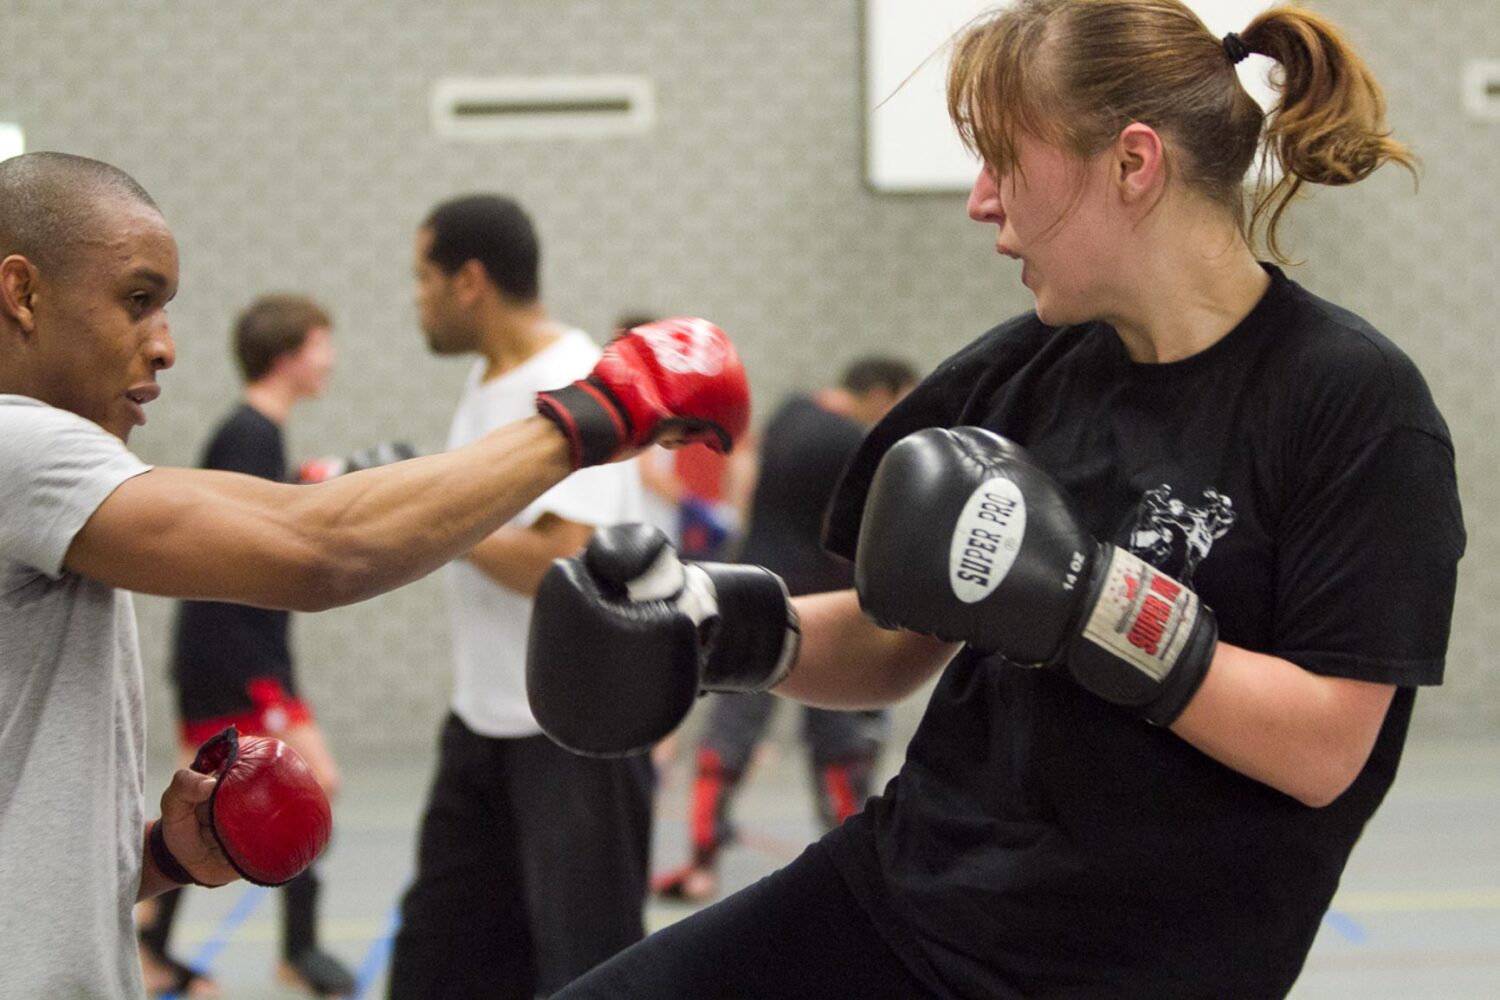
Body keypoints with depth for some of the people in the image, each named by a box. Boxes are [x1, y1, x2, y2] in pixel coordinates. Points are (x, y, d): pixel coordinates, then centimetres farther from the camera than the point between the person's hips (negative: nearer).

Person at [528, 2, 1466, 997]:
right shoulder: (1014, 374, 4)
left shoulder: (1357, 403, -13)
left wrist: (1085, 601, -25)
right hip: (897, 895, 6)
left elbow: (1325, 750, -17)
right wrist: (731, 627, -6)